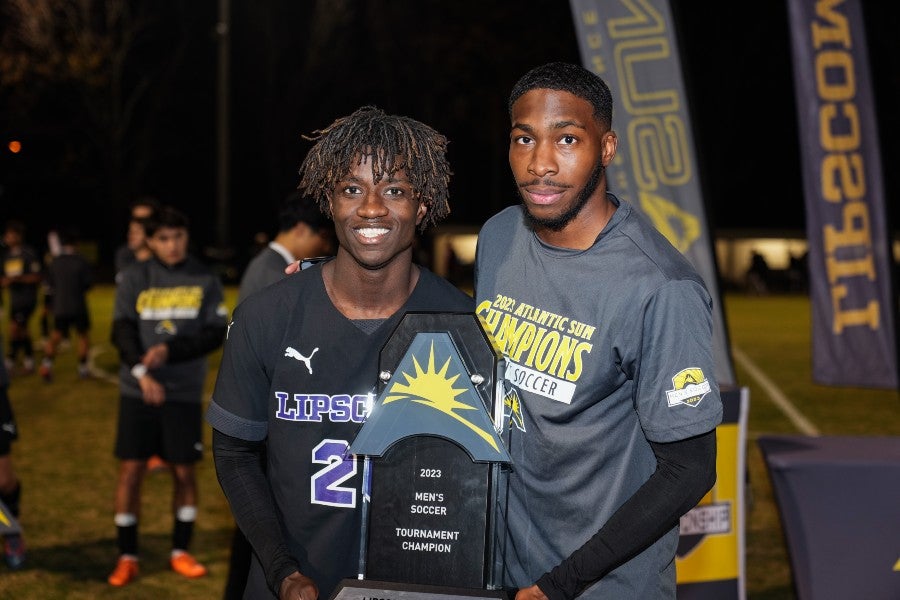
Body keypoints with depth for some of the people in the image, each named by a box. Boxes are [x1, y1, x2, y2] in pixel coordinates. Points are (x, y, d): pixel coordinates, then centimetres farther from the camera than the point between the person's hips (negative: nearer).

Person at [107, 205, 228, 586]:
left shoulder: (206, 281, 3)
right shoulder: (134, 279, 1)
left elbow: (216, 334, -3)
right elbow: (122, 331, -6)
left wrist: (169, 351, -16)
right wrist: (142, 372, -22)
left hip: (185, 394, 0)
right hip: (137, 392, 0)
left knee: (184, 471, 6)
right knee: (131, 470, 0)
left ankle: (181, 552, 21)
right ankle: (127, 557, 11)